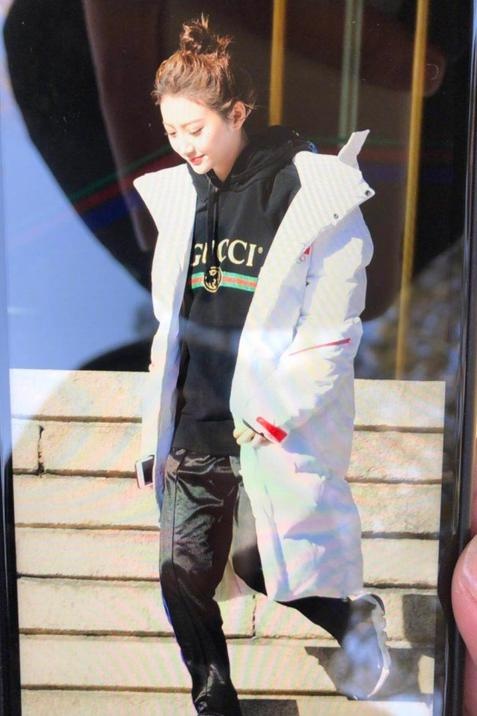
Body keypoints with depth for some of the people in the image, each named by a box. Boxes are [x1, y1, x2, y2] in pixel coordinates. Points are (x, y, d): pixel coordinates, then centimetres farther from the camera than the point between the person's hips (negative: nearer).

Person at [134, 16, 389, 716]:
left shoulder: (316, 193, -9)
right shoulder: (179, 193, 8)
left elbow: (332, 330, -10)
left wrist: (274, 415, -14)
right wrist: (162, 412, 12)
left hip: (277, 432, -5)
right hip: (193, 429, 5)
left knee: (261, 565, 4)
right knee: (183, 577, 7)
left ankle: (354, 615, 36)